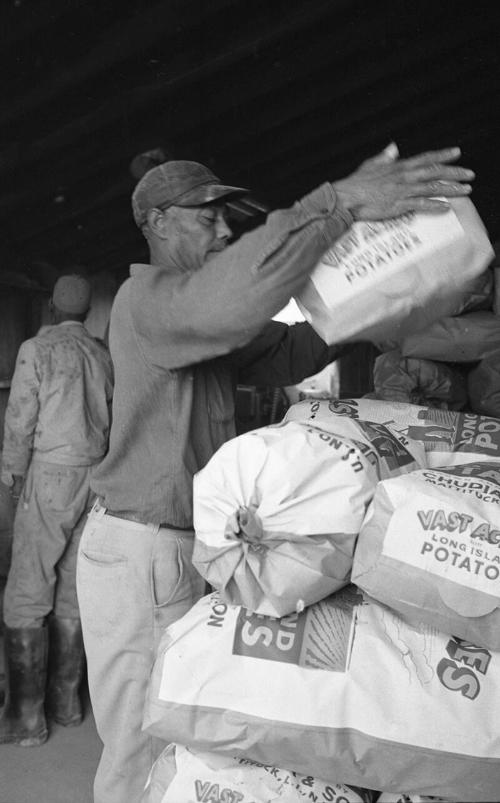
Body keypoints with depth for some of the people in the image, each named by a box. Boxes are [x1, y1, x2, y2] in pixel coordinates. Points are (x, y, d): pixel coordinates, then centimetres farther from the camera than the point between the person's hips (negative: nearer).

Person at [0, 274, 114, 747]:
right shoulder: (104, 356, 8)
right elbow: (114, 422, 6)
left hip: (50, 476, -5)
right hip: (97, 478, 6)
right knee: (73, 593, 12)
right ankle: (65, 700, 20)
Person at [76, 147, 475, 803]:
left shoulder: (199, 318, 15)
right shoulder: (145, 299, -15)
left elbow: (285, 353, 13)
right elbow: (233, 296, -37)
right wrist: (339, 202, -34)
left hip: (185, 549, 9)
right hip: (140, 553, -9)